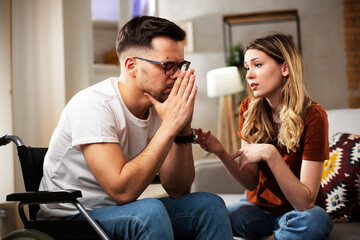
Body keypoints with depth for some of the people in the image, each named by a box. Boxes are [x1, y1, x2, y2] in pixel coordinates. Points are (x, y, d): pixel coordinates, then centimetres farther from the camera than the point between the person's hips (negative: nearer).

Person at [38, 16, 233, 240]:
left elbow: (177, 191, -3)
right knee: (150, 211, -33)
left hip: (124, 216, 7)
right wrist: (169, 126, -28)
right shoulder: (92, 105, -22)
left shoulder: (159, 106, -1)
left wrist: (183, 128, -16)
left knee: (209, 204, -9)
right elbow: (123, 190, -30)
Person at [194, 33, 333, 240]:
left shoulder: (313, 116, -19)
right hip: (258, 205, 3)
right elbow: (251, 182, -5)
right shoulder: (249, 110, -5)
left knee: (316, 221, -38)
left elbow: (305, 201, -22)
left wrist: (270, 154, -33)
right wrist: (221, 153, -22)